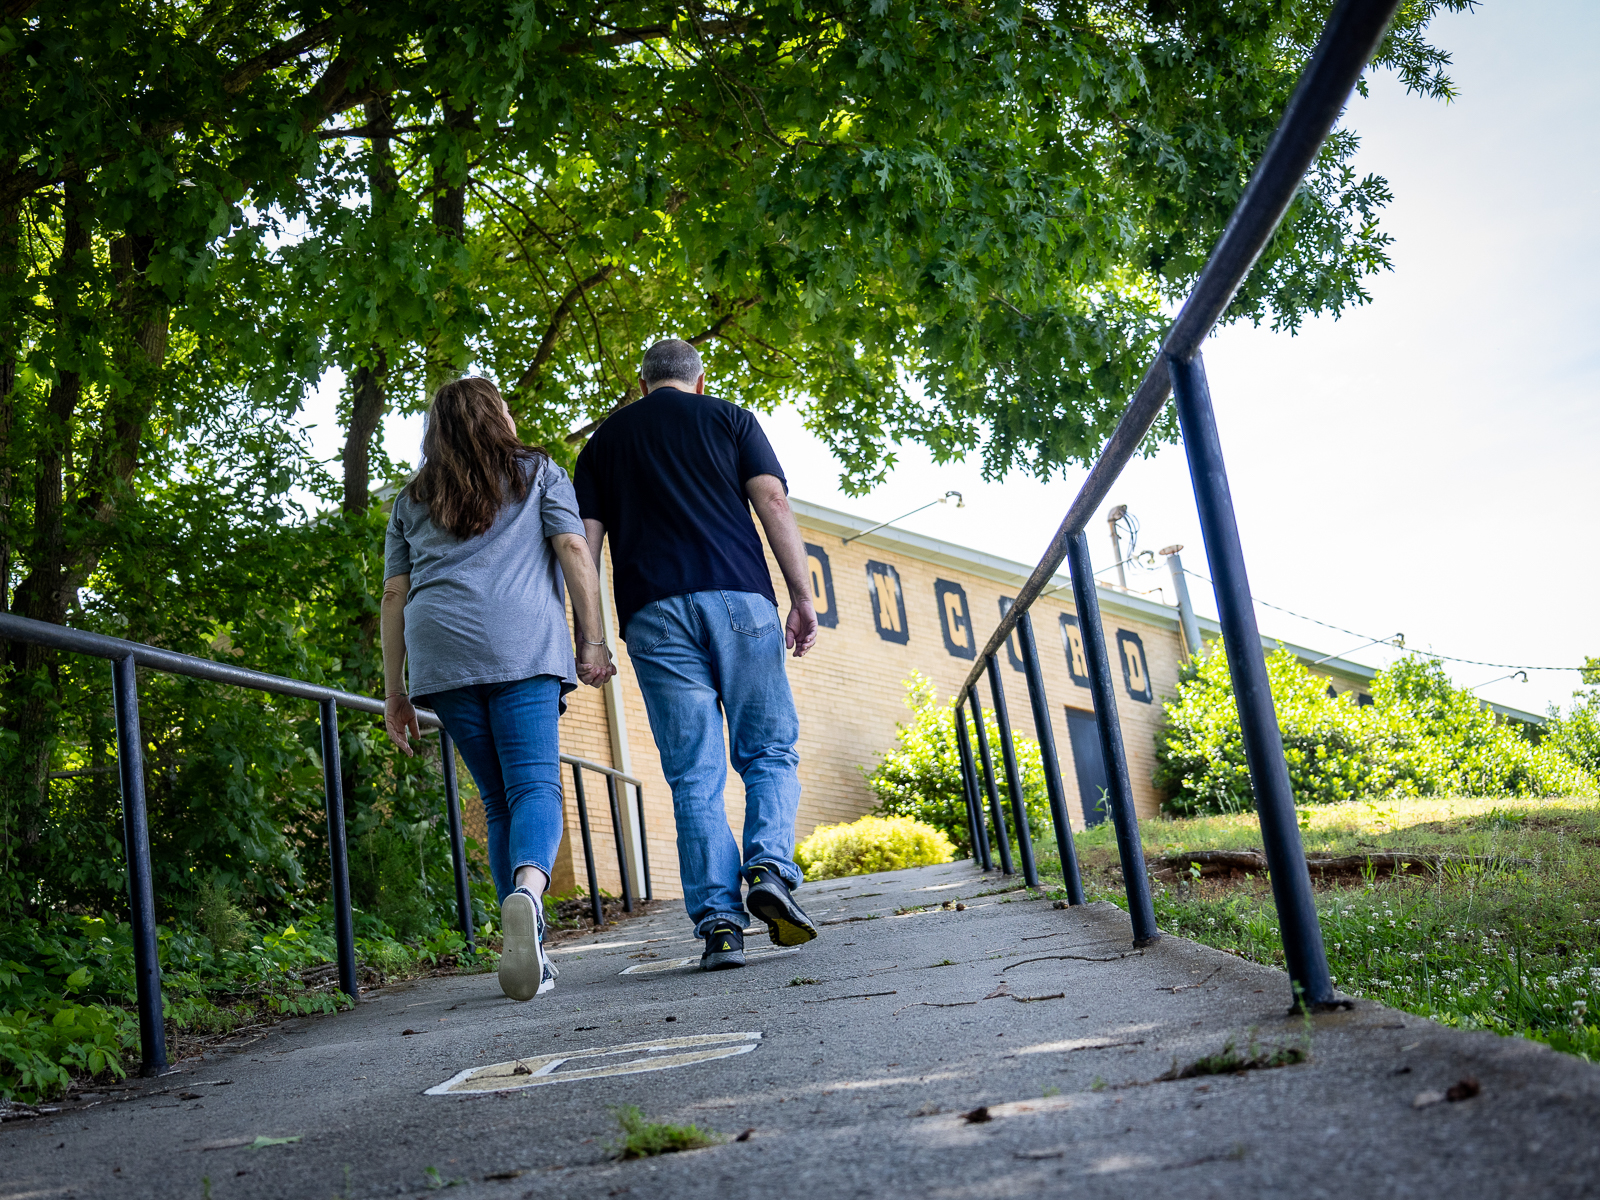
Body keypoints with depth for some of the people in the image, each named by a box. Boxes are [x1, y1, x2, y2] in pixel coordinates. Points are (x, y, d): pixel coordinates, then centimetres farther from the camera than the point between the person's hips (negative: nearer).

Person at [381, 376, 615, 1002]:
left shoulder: (411, 500, 24)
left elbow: (394, 594, 17)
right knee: (535, 785, -10)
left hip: (439, 653, 3)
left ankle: (529, 951, 5)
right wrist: (592, 640, 2)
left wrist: (394, 690, 17)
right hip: (522, 644, -3)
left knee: (497, 799, 10)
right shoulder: (538, 472, 18)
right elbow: (574, 552, 4)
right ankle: (526, 891, -40)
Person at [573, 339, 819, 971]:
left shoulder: (603, 440, 20)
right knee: (770, 751, 8)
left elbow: (586, 544, 12)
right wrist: (803, 597, 1)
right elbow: (773, 503, 2)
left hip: (653, 613, 1)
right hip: (738, 598, -1)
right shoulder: (728, 419, 15)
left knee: (694, 776, 1)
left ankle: (717, 920, -6)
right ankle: (770, 867, -15)